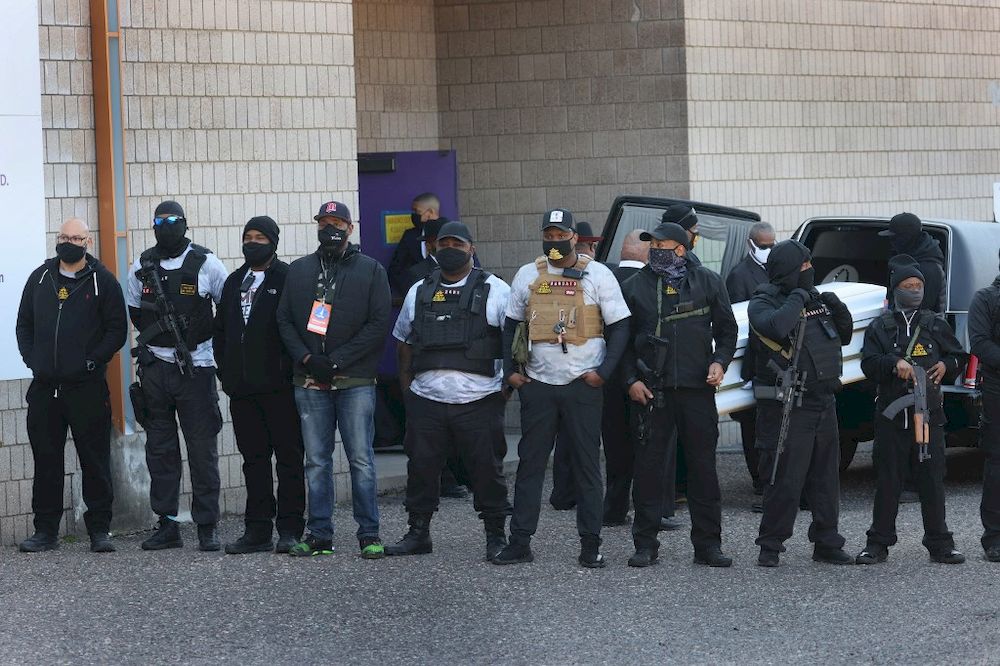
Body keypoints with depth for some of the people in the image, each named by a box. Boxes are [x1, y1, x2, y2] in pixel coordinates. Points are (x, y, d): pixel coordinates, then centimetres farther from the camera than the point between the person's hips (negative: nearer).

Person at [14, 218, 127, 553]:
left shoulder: (102, 281, 1)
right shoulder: (40, 278, 13)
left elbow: (117, 330, -1)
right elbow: (24, 323, 18)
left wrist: (92, 361, -10)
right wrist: (31, 359, 4)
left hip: (87, 386, -3)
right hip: (44, 387, 4)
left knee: (94, 459, -1)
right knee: (46, 460, 6)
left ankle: (99, 530, 6)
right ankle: (45, 531, 12)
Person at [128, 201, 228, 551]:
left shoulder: (206, 263, -3)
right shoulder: (142, 267, 6)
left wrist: (204, 337, 2)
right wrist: (154, 335, 12)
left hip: (195, 367, -3)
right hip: (155, 367, 4)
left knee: (202, 448, -3)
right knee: (159, 448, 6)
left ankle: (207, 526, 2)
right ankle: (166, 524, 12)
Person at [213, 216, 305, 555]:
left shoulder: (287, 279, -3)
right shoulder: (235, 282, 17)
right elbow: (220, 330, 21)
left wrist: (287, 370, -12)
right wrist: (226, 371, 11)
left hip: (278, 385, -6)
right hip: (242, 387, 6)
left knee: (288, 457, -1)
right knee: (254, 459, 9)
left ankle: (290, 529, 2)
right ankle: (258, 530, 12)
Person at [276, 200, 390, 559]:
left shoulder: (371, 270, 4)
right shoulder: (299, 271, 13)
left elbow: (379, 323, -3)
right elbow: (284, 319, 10)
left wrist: (336, 361, -10)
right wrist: (307, 358, -7)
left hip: (355, 382, -3)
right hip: (310, 382, 3)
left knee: (361, 459, -3)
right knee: (316, 461, 5)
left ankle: (369, 535, 2)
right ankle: (319, 535, 10)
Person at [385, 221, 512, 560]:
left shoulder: (495, 290, 3)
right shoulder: (419, 292, 14)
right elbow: (405, 341, 22)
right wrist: (406, 386, 15)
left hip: (479, 400, -3)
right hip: (426, 400, 3)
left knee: (486, 467, -1)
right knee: (421, 466, 6)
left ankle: (496, 535, 8)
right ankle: (418, 533, 17)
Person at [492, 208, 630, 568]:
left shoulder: (597, 275, 0)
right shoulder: (527, 275, 9)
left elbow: (620, 326, 0)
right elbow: (510, 325, 15)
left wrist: (603, 371, -10)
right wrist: (510, 370, 4)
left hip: (583, 385, -3)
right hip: (537, 385, 3)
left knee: (587, 464, 1)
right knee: (530, 463, 4)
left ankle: (591, 545, 4)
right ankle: (519, 542, 8)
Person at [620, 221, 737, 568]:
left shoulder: (707, 282, 7)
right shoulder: (635, 286, 8)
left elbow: (727, 328, 13)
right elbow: (624, 339, 10)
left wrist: (720, 362, -4)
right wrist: (631, 379, -2)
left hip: (697, 387, 0)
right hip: (652, 390, 0)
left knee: (703, 466, 3)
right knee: (648, 467, 0)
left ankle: (707, 544, 10)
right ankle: (645, 545, 7)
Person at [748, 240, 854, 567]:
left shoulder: (815, 298, 13)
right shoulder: (763, 302, -8)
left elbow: (844, 338, 22)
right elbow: (776, 326, -31)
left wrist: (839, 311, 3)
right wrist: (797, 300, -16)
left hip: (823, 403, 7)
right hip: (787, 408, -7)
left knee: (826, 478, 11)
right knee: (785, 479, -6)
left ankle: (827, 544, 20)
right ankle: (770, 546, 4)